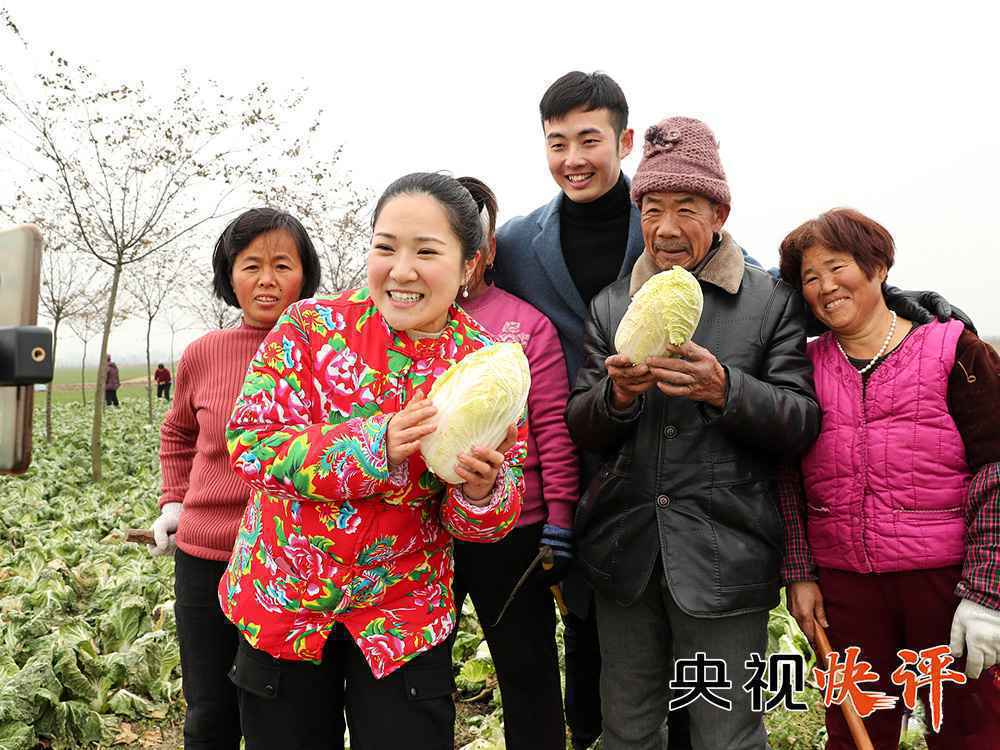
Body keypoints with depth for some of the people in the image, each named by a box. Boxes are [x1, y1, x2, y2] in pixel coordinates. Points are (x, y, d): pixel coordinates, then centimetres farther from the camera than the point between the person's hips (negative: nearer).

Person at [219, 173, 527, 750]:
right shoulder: (312, 327, -12)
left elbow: (494, 517, -6)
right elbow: (249, 444, -17)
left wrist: (480, 491, -30)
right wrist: (375, 446, -29)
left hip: (404, 617, 0)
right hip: (281, 604, 1)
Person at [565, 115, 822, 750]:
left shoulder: (773, 301, 2)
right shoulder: (610, 306, 9)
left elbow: (803, 425, -4)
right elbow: (582, 430, 6)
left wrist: (726, 388, -22)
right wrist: (617, 393, -16)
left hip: (723, 555, -2)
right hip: (625, 550, 3)